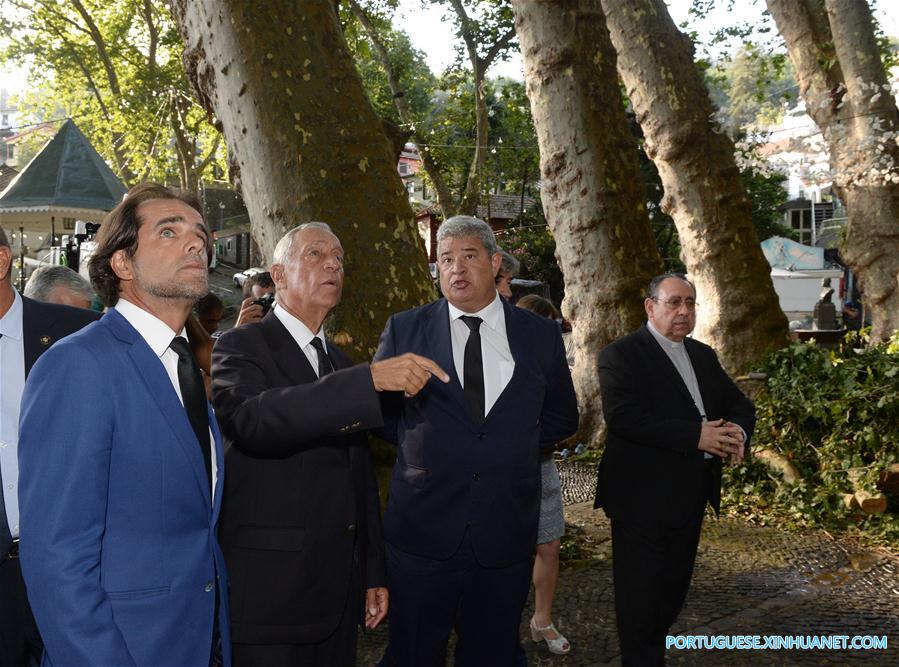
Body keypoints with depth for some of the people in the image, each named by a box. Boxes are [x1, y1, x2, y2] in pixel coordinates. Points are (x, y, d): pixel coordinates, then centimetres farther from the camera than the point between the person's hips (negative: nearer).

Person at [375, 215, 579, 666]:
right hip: (423, 528, -1)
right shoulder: (404, 329, 0)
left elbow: (562, 417, 15)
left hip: (507, 532, 2)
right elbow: (374, 405, 10)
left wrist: (516, 445, 3)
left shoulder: (540, 335, 4)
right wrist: (415, 441, 0)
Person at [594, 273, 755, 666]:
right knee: (640, 592, 2)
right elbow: (623, 417, -23)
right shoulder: (621, 355, -10)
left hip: (691, 497, 7)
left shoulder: (703, 356, 14)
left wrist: (738, 431, -11)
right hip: (643, 498, -7)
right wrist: (696, 436, -26)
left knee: (674, 588, 17)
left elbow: (740, 404, 14)